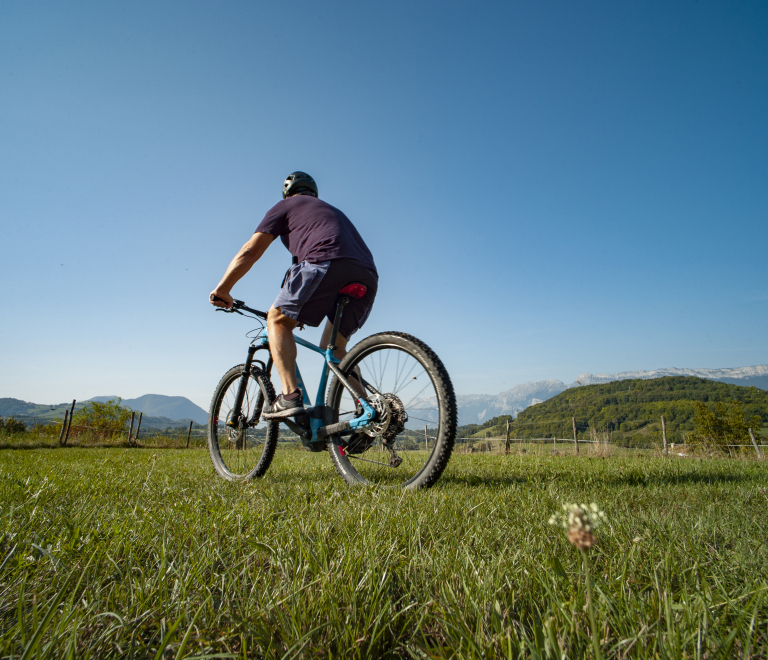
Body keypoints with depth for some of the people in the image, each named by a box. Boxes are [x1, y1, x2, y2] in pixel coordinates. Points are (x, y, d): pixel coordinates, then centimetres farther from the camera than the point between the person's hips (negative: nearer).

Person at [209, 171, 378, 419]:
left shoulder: (286, 206, 23)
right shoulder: (332, 211, 42)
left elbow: (250, 251, 17)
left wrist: (222, 289, 25)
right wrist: (304, 310, 48)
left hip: (326, 263, -6)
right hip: (368, 276, 7)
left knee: (278, 320, 11)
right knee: (333, 348, 19)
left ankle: (290, 396, -5)